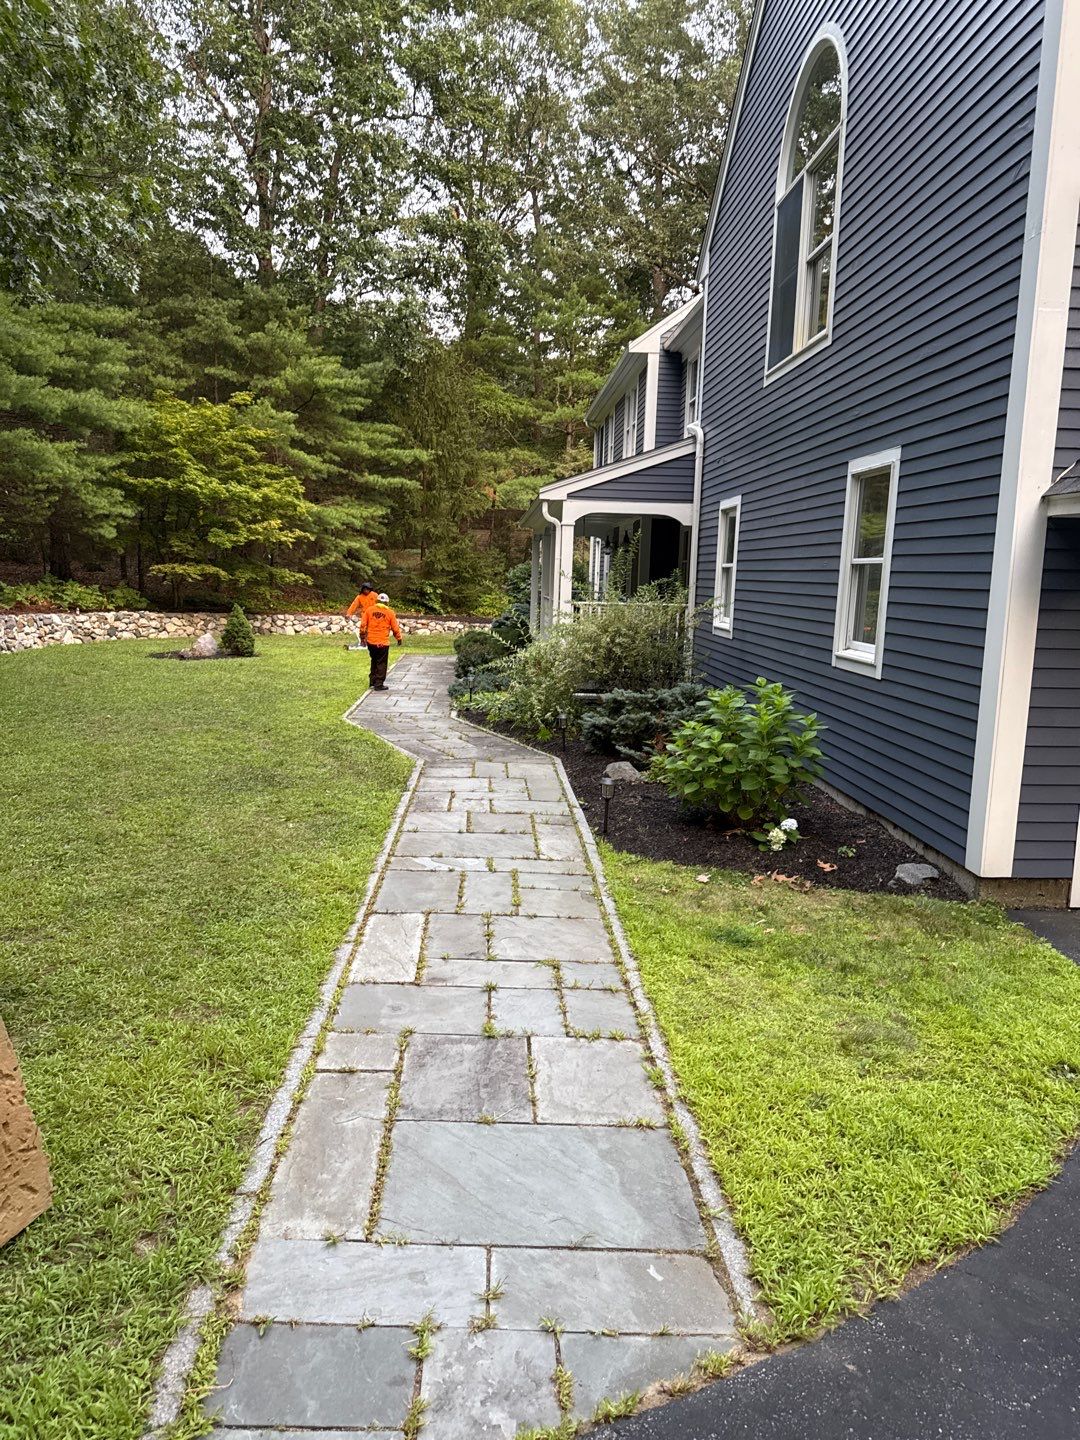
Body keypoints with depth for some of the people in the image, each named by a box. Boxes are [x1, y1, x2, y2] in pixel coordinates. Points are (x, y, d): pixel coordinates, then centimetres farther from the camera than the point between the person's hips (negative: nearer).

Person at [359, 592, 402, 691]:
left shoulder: (369, 610, 2)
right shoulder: (390, 612, -3)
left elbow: (363, 625, 2)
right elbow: (395, 628, 2)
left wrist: (363, 637, 15)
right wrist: (399, 639, 17)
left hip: (370, 641, 3)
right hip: (383, 642, -3)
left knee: (374, 661, 21)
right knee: (381, 663, 6)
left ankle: (372, 681, 27)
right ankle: (379, 684, 7)